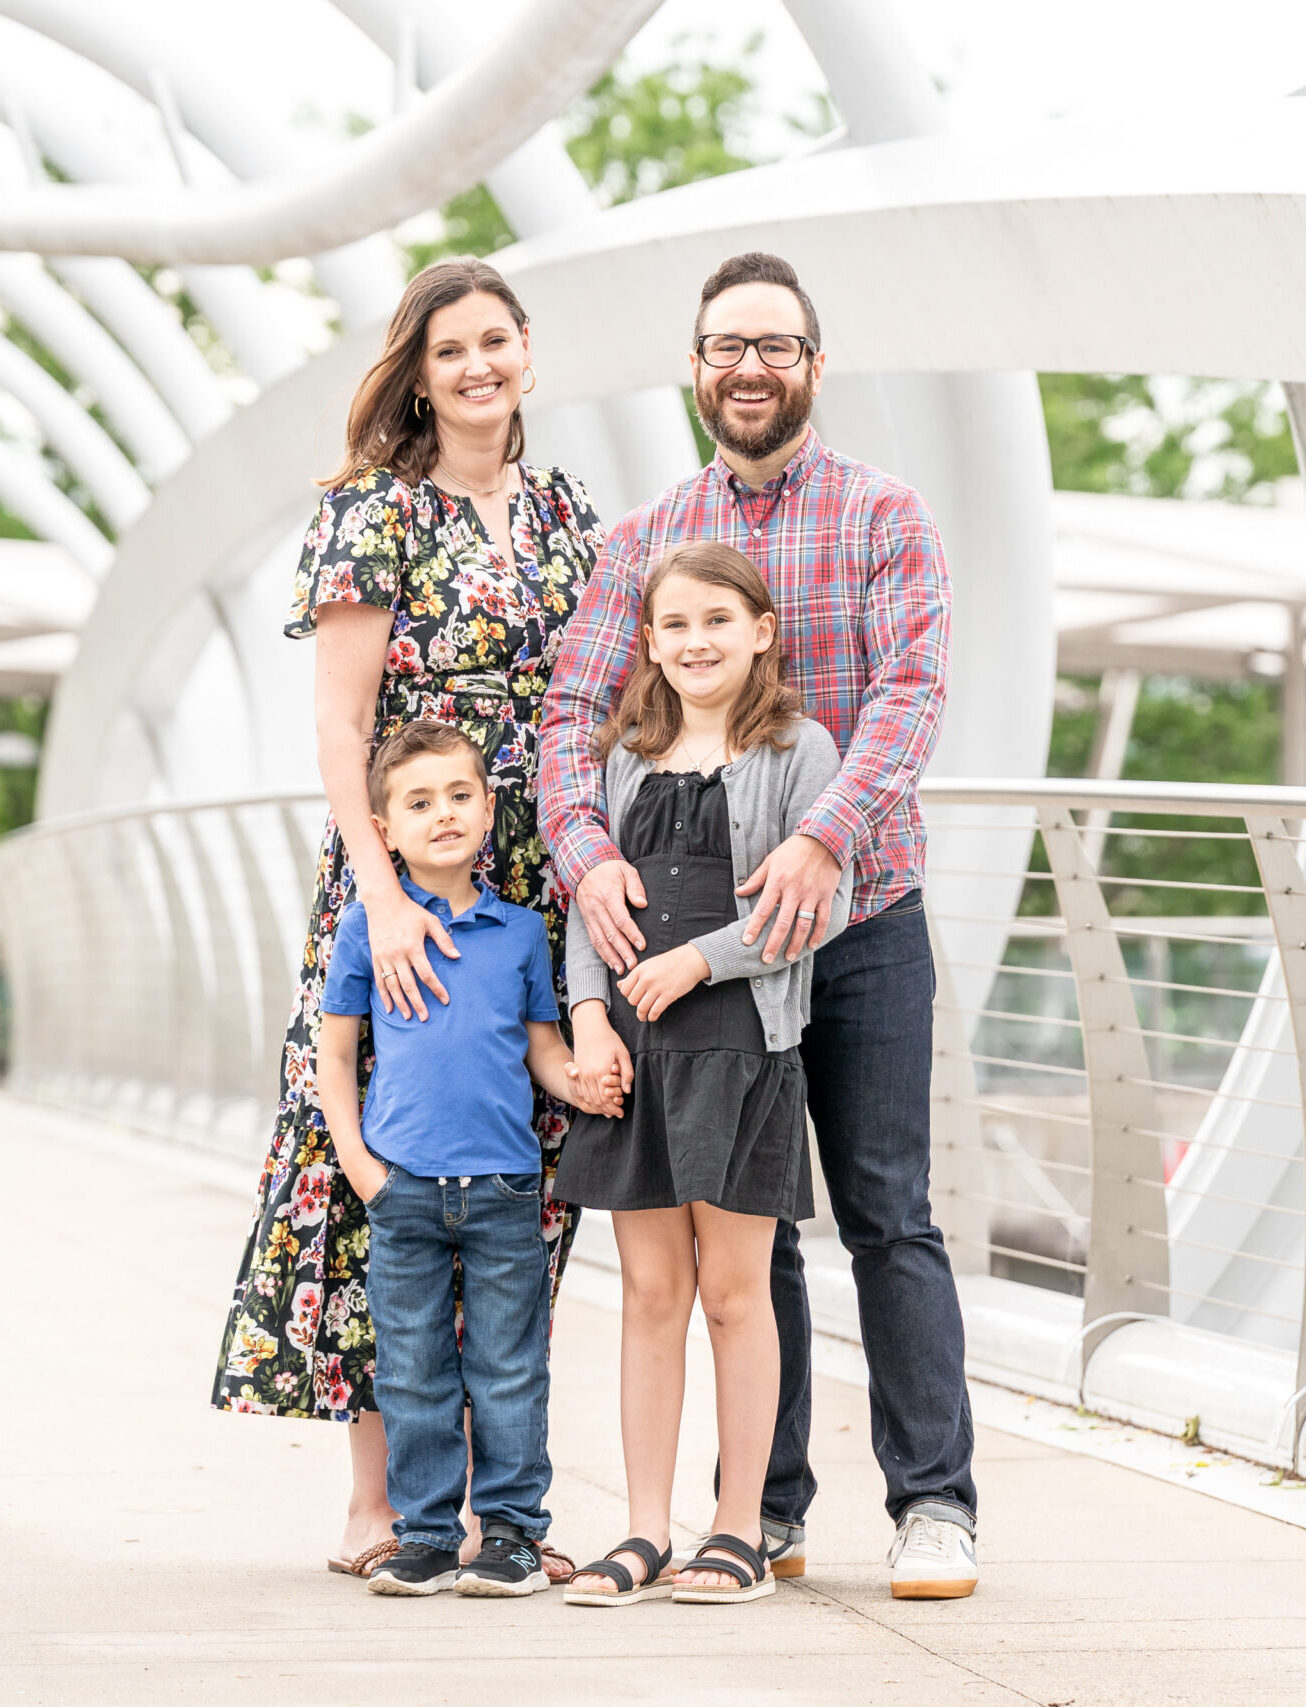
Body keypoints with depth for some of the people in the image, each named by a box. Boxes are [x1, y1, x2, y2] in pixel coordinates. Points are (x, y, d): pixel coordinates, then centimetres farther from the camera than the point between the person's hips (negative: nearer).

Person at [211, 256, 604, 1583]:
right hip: (404, 879, -5)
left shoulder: (564, 513, 13)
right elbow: (338, 724, -9)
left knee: (522, 1168, 4)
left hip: (543, 888, 5)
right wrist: (383, 895, -19)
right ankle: (377, 1504, 2)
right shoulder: (374, 513, -3)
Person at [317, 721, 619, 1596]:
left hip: (505, 1186, 0)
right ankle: (427, 1534, 14)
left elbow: (544, 1044, 13)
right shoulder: (368, 927, 3)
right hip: (404, 1187, 0)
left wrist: (580, 1083, -9)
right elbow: (336, 1050, 8)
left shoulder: (521, 930, 7)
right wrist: (357, 1160, 0)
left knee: (509, 1372, 4)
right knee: (414, 1373, 5)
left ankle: (512, 1526, 13)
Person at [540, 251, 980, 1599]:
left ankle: (933, 1503, 2)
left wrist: (826, 840, -29)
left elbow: (910, 692, -14)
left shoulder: (883, 516, 0)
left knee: (887, 1213, -3)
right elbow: (576, 707, 0)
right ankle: (766, 1509, 15)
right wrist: (585, 849, -20)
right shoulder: (644, 540, 8)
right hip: (700, 927, 3)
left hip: (859, 915, -3)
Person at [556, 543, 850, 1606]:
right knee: (650, 1292, 6)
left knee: (733, 1290, 1)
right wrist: (590, 1018, -2)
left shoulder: (797, 750, -1)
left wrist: (701, 959, -14)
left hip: (743, 1041, -4)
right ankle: (646, 1539, 9)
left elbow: (824, 902, -8)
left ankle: (741, 1536, 9)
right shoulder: (626, 754, 13)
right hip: (634, 1047, 4)